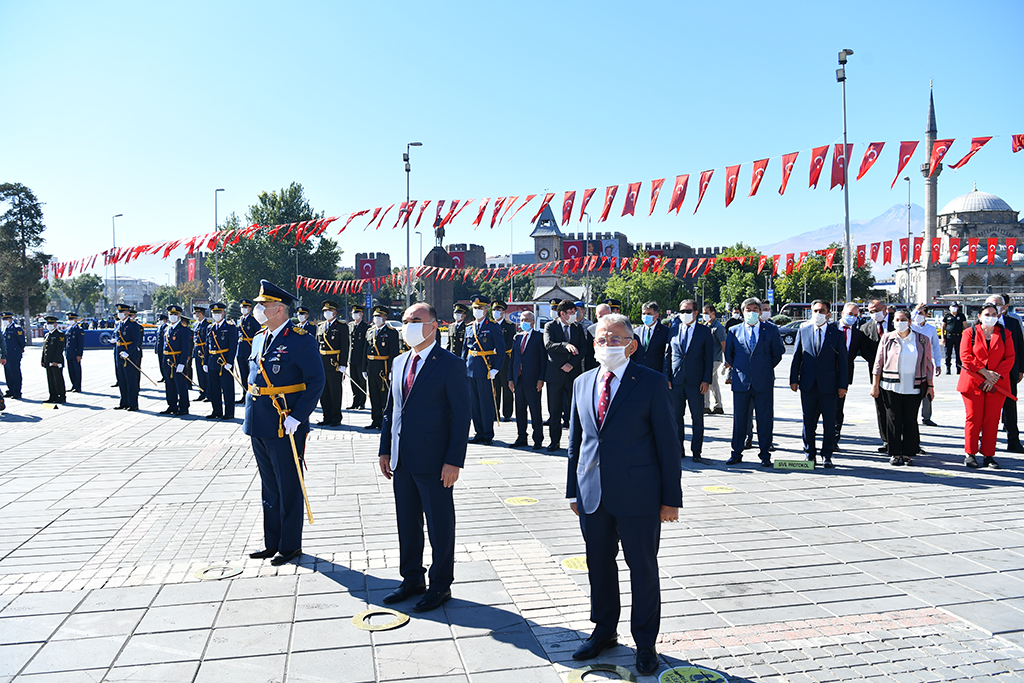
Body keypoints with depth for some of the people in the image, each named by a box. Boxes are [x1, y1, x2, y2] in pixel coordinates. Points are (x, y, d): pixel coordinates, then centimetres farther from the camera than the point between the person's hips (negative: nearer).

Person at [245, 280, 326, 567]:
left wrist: (296, 417, -21)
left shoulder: (301, 340, -12)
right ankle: (271, 542, 29)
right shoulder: (260, 338, 12)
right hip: (259, 427, 8)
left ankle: (290, 545, 17)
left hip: (286, 428, -8)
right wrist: (249, 415, 16)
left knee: (288, 489, 4)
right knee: (269, 488, 17)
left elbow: (316, 381, -15)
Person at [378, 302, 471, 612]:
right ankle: (412, 579, 33)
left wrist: (454, 461, -16)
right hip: (402, 461, 7)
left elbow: (462, 416, -12)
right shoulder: (399, 363, 11)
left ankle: (440, 585, 21)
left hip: (434, 463, -7)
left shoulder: (451, 365, -10)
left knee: (440, 526, 7)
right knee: (407, 523, 17)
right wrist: (385, 450, 10)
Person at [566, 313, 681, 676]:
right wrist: (573, 489, 11)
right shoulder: (582, 383, 8)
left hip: (637, 495, -4)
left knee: (643, 568, 8)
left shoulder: (652, 383, -6)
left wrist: (671, 498, -8)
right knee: (599, 565, 16)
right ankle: (604, 632, 35)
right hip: (592, 494, 4)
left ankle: (645, 643, 26)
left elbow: (667, 442, -7)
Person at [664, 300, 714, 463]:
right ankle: (679, 449, 16)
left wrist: (706, 380, -7)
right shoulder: (673, 331, 9)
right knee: (676, 416, 6)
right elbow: (667, 356, 9)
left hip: (696, 382, -2)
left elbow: (709, 357, 1)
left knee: (697, 418, 3)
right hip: (676, 381, 2)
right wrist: (666, 378, 1)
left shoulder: (705, 331, 3)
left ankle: (696, 451, 11)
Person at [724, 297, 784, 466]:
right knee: (739, 419, 5)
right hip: (741, 381, 1)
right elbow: (728, 354, 18)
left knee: (765, 419, 2)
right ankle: (737, 453, 15)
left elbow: (778, 353, 10)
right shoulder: (734, 331, 7)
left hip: (764, 382, -1)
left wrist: (766, 369, 9)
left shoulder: (771, 330, 4)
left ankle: (764, 455, 12)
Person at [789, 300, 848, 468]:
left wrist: (843, 385, -4)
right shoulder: (803, 332, 8)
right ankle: (810, 454, 17)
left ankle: (827, 456, 12)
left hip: (829, 385, -1)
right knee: (808, 421, 7)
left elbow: (842, 360, 2)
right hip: (808, 385, 2)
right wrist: (794, 379, 1)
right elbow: (796, 357, 9)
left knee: (829, 422, 3)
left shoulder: (836, 334, 3)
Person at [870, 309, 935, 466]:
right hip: (891, 387, 0)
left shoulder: (922, 340, 6)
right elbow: (878, 363, 5)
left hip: (914, 388, 0)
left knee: (910, 421, 3)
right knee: (893, 419, 2)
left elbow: (928, 364, 9)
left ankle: (908, 453, 13)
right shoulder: (887, 338, 4)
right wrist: (875, 385, 2)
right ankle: (895, 453, 11)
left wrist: (930, 385, 6)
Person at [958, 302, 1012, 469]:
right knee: (973, 418, -1)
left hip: (997, 383, 2)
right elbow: (965, 356, -5)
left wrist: (996, 376, -9)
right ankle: (970, 454, 9)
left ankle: (988, 455, 11)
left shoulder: (1004, 334, 8)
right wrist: (984, 372, -12)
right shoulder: (970, 333, 3)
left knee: (992, 419, 3)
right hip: (973, 382, -2)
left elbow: (1010, 358, 3)